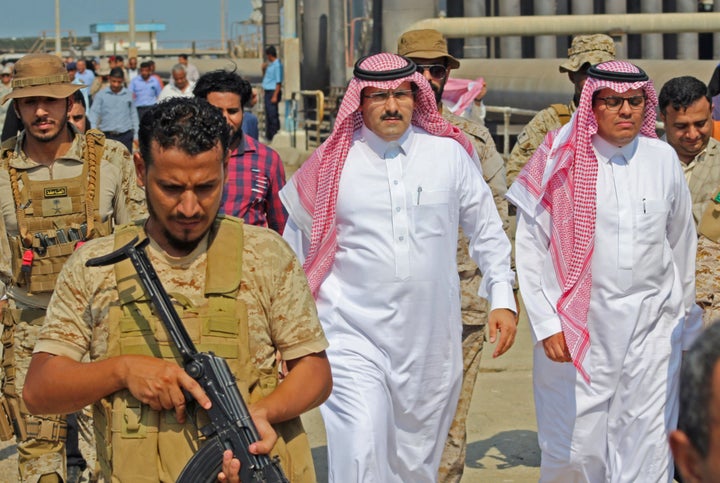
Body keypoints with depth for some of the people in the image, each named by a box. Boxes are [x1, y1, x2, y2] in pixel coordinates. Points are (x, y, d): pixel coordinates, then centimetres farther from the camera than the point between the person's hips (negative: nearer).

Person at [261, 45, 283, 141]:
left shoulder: (277, 65, -13)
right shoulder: (269, 64, 15)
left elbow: (279, 82, -18)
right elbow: (265, 77, 30)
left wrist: (275, 95, -21)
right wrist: (264, 69, 12)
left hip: (273, 92, -10)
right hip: (267, 92, 10)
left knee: (273, 115, -9)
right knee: (268, 114, 13)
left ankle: (275, 136, -7)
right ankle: (268, 136, 21)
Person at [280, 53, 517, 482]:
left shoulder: (450, 153, 3)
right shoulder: (332, 164, 0)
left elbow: (487, 229, 13)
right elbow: (297, 246, 11)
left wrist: (502, 298, 8)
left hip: (430, 337, 2)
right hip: (352, 335, -2)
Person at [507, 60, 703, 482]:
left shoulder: (663, 159, 4)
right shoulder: (561, 161, -4)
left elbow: (682, 244, 15)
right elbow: (530, 248, -1)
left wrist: (685, 317, 21)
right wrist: (546, 324, -6)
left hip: (651, 327, 2)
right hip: (577, 326, -2)